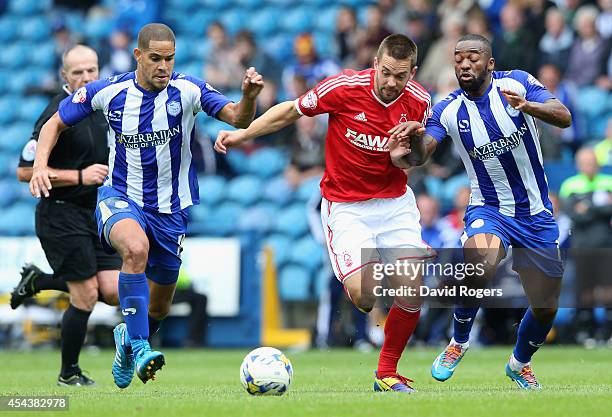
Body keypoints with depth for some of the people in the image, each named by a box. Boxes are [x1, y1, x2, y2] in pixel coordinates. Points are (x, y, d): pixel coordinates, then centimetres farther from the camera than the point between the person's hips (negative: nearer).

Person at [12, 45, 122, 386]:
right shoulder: (58, 115, -17)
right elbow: (25, 171, -18)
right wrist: (79, 176, -21)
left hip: (94, 213, 8)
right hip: (62, 214, -8)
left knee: (114, 292, 0)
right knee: (86, 296, -7)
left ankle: (39, 281, 22)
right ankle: (69, 374, 12)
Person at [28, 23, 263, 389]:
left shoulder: (188, 91, -11)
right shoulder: (107, 92, -9)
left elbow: (239, 119, -18)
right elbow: (55, 124, 3)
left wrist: (249, 97, -40)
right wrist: (41, 164, -13)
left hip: (171, 209, 2)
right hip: (120, 198, -2)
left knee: (159, 306, 12)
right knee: (136, 247, -37)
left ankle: (128, 342, 47)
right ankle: (139, 346, -29)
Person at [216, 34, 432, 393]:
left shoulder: (419, 101, -6)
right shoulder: (345, 87, -17)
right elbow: (292, 110, -2)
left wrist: (416, 136, -15)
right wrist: (243, 134, -6)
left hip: (395, 202, 3)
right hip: (346, 207, -3)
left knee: (412, 293, -10)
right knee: (363, 295, -20)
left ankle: (387, 374, 11)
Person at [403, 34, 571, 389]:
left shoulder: (517, 83, -10)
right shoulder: (449, 111, -8)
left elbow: (564, 117, -21)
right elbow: (420, 155, -19)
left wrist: (526, 106, -41)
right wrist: (413, 146, -43)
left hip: (536, 215, 1)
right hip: (489, 209, -1)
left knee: (546, 309, 7)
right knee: (477, 268, -33)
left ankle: (520, 364, 39)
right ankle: (459, 342, -6)